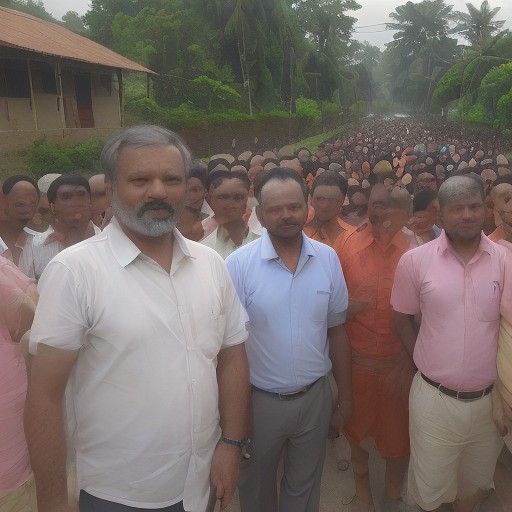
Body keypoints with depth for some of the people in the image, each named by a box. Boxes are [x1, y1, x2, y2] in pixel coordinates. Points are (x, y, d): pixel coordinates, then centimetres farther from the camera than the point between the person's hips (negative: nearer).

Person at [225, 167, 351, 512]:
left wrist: (346, 393, 8)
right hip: (259, 401, -2)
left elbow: (336, 330, 3)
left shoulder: (328, 259, -5)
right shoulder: (238, 264, -16)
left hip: (316, 397, 2)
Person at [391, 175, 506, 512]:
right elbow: (402, 320, 3)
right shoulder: (415, 260, -9)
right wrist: (427, 362, -1)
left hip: (489, 399, 2)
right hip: (434, 398, -1)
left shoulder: (503, 260, -6)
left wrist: (501, 380, 3)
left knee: (477, 484, 25)